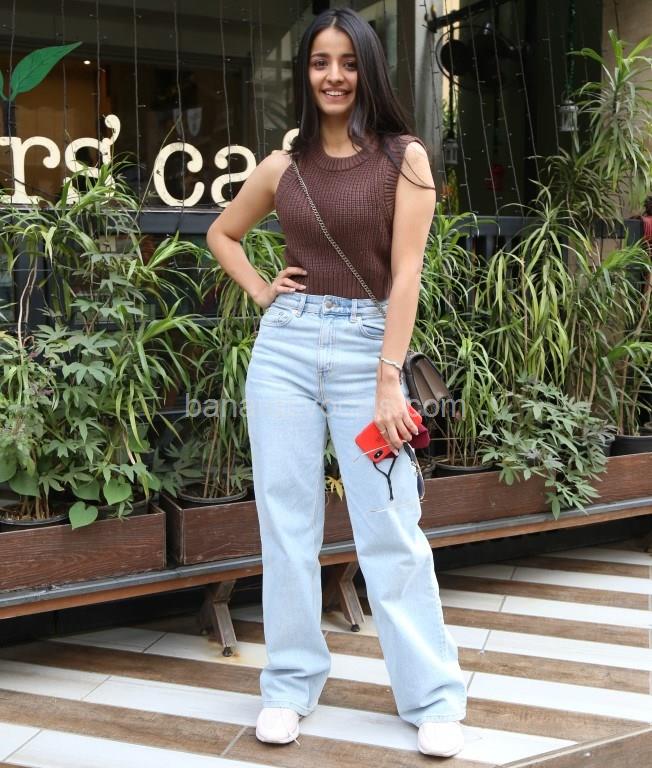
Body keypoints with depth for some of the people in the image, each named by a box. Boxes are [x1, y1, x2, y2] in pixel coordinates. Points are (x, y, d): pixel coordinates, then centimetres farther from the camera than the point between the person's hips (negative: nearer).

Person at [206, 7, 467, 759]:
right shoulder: (283, 164, 9)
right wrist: (259, 291, 7)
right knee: (286, 521, 6)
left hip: (367, 346, -3)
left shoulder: (404, 156, 0)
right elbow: (221, 233, 25)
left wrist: (389, 380, -14)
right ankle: (290, 684, 21)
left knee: (390, 528, -2)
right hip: (284, 345, 3)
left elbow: (405, 271, -8)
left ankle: (432, 698, 12)